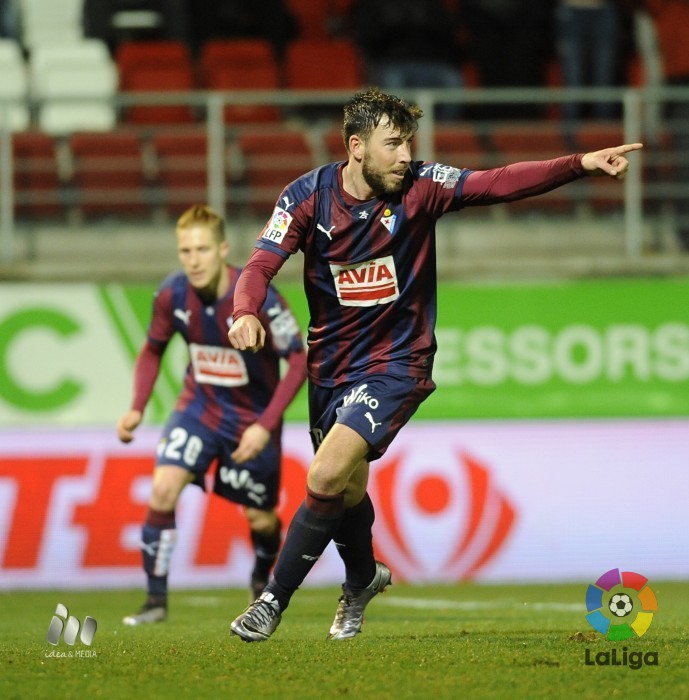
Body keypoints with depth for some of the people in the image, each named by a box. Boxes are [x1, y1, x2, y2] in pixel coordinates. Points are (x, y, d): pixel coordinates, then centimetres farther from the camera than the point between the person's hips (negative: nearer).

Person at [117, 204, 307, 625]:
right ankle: (156, 599, -12)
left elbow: (299, 360, -18)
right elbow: (153, 350, 6)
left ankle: (263, 583, 42)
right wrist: (137, 409, -8)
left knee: (260, 518, 8)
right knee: (163, 487, -20)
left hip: (252, 419, -2)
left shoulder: (258, 298, -26)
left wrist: (266, 425, -25)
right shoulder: (173, 294, -13)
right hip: (199, 406, 2)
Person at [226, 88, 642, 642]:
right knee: (347, 491, 18)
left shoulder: (420, 187, -11)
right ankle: (363, 578, 50)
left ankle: (273, 601, -6)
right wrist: (247, 312, -37)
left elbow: (499, 182, -18)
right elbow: (263, 264, -15)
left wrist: (580, 165, -30)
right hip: (331, 363, 3)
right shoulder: (309, 195, -9)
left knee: (326, 477, -20)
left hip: (395, 363, -3)